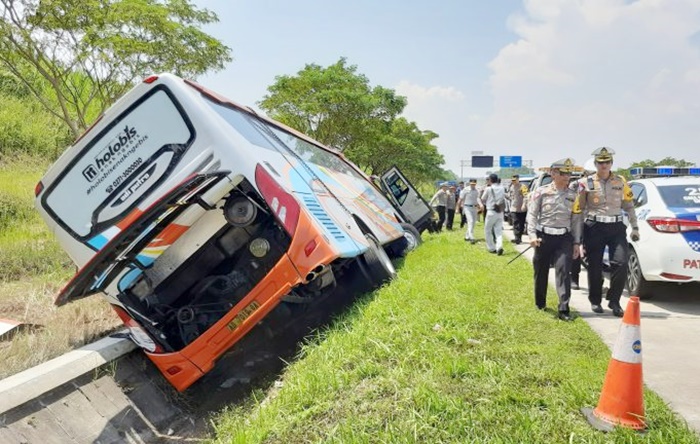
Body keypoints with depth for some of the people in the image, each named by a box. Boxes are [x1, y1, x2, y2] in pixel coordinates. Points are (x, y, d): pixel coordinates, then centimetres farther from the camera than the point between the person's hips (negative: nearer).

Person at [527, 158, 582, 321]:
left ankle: (564, 309, -8)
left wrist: (576, 243, 6)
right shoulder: (542, 192, -1)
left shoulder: (573, 195, 7)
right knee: (541, 272, 10)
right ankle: (540, 304, 29)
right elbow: (532, 214, -3)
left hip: (564, 237, 1)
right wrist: (532, 235, -14)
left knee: (563, 271, -10)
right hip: (544, 236, -1)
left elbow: (576, 220, 9)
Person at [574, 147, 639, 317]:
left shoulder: (621, 182, 9)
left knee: (621, 263, -9)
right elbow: (579, 210, 3)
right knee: (595, 267, 4)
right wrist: (578, 236, 0)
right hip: (594, 228, -2)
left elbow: (629, 206, 13)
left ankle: (614, 301, 6)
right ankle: (595, 301, 20)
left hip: (616, 227, 2)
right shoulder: (586, 183, 1)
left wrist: (635, 227, 7)